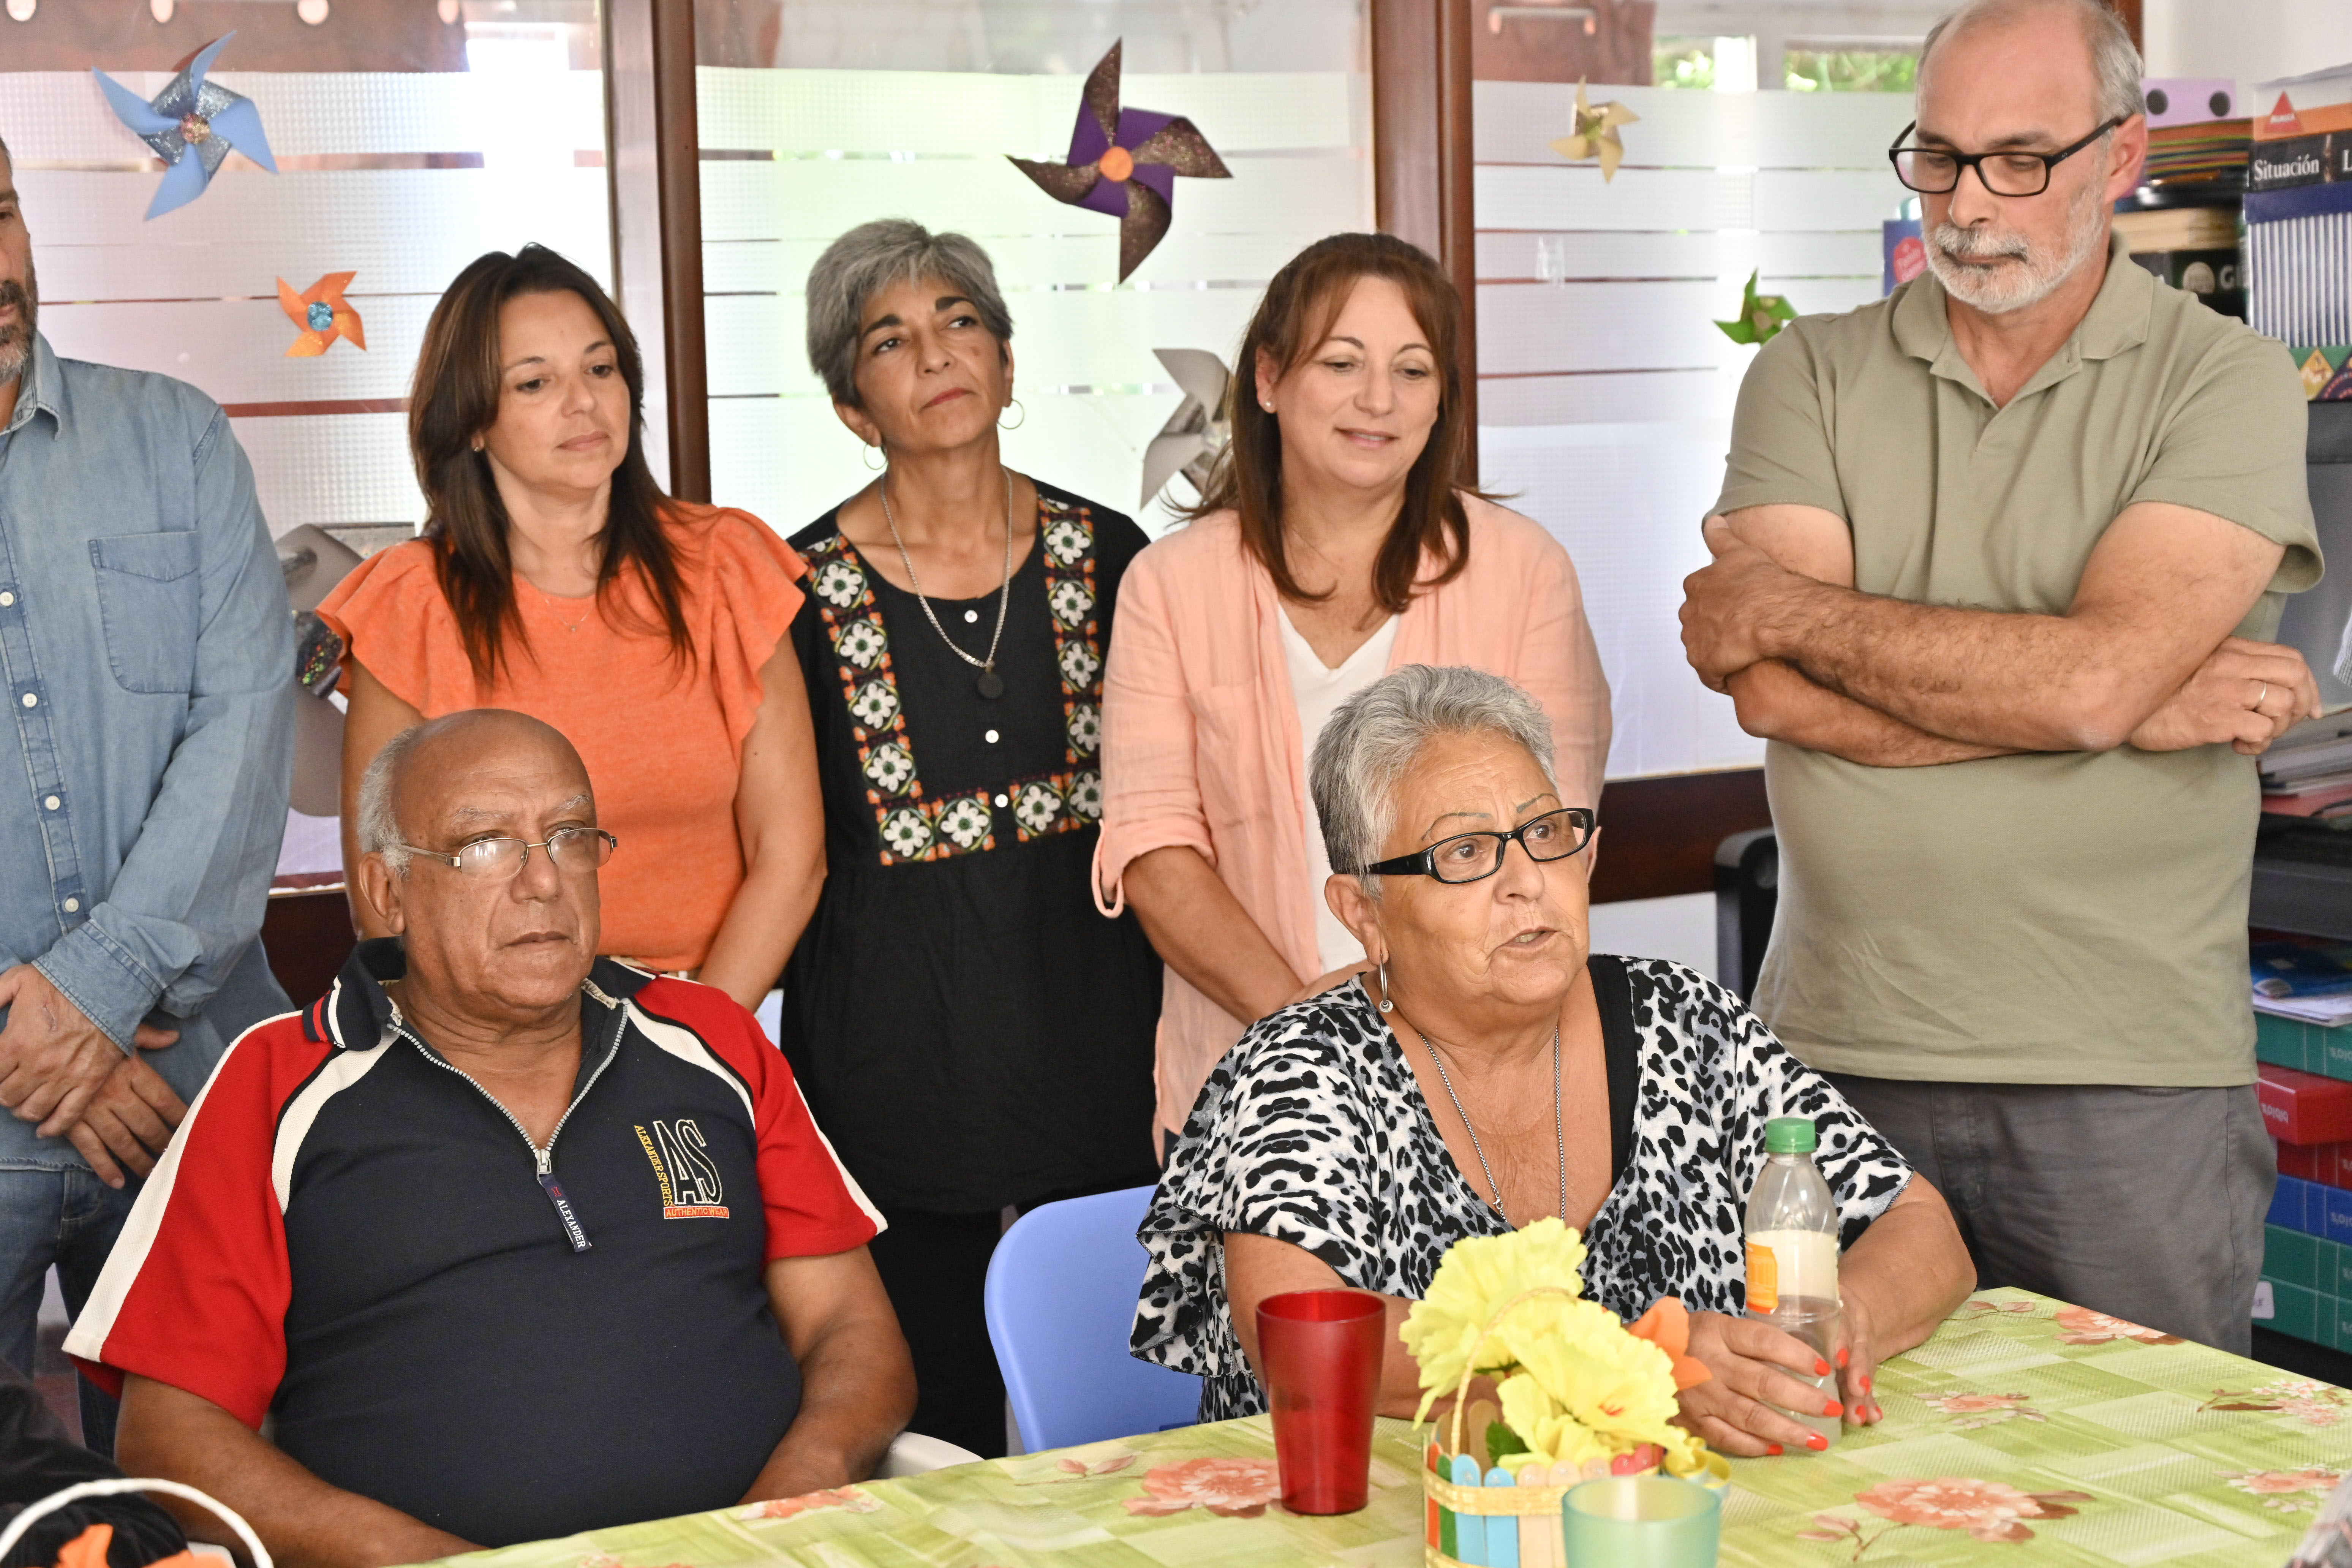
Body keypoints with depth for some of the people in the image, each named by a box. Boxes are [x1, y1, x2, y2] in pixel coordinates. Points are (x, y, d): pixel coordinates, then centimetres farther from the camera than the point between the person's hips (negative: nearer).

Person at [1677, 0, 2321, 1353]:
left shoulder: (2227, 383, -1)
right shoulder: (1814, 376, 6)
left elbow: (2093, 673, -17)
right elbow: (1777, 694, -9)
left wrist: (1786, 608, -7)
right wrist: (2146, 706, -11)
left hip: (2129, 1083, -2)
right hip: (1840, 1054, 2)